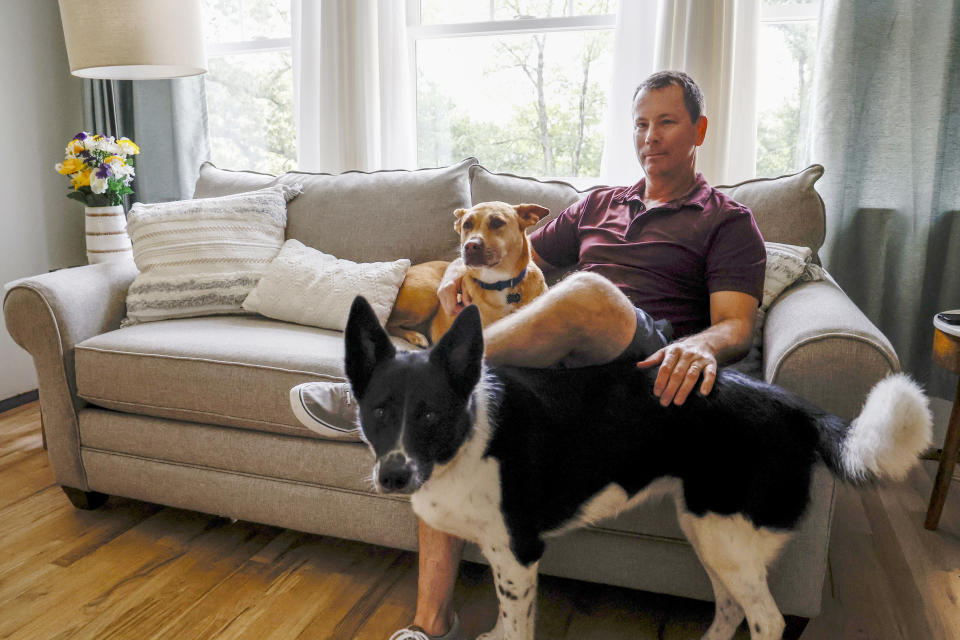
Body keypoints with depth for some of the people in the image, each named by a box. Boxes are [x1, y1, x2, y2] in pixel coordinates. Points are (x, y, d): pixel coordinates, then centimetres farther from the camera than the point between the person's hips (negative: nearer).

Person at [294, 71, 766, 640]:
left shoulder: (729, 222, 13)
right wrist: (465, 264, 9)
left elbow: (737, 326, -1)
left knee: (587, 292, -39)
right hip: (565, 355, 5)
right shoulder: (599, 205, 30)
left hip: (649, 357, -4)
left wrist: (701, 345, -27)